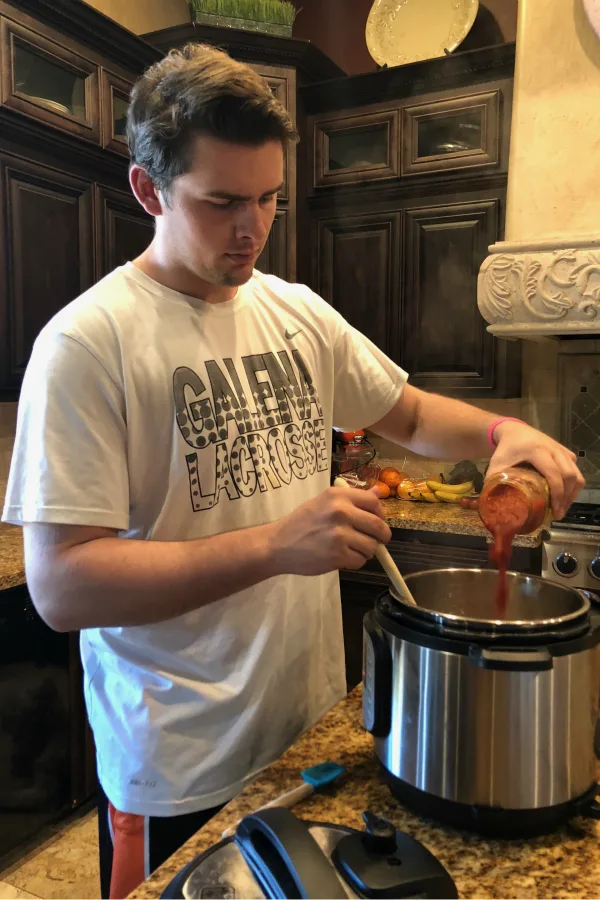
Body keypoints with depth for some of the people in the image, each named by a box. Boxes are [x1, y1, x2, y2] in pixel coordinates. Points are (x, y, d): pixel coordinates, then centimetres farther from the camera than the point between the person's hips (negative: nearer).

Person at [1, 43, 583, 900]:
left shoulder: (298, 311, 2)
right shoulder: (87, 341, -18)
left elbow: (410, 414, 12)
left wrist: (504, 430, -8)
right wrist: (274, 546, -31)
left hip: (317, 719, 6)